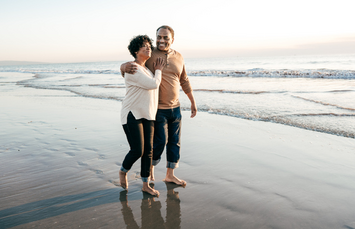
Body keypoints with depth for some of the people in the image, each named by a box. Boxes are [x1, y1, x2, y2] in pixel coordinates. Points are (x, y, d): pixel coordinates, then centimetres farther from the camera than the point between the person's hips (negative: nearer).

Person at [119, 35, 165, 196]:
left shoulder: (146, 68, 16)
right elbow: (153, 84, -16)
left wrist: (156, 70, 19)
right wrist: (158, 71, -1)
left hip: (147, 115, 8)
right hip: (132, 115, -8)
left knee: (148, 150, 5)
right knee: (137, 151, -8)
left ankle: (146, 185, 15)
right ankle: (123, 171, 24)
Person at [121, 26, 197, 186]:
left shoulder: (178, 57, 5)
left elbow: (184, 81, 14)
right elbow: (124, 67, -10)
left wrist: (193, 102, 15)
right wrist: (126, 67, -35)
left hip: (175, 107, 5)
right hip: (157, 108, -5)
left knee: (174, 142, 10)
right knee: (160, 141, -2)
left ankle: (170, 175, 24)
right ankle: (150, 167, 27)